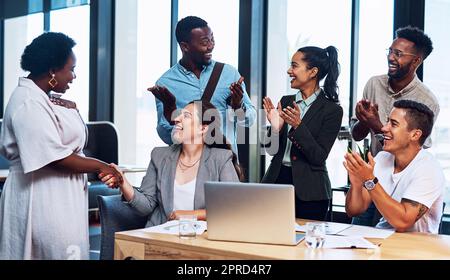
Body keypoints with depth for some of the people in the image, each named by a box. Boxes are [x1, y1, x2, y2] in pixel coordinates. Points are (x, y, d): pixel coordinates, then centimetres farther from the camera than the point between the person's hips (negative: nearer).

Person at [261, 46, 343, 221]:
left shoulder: (332, 110, -7)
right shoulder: (286, 101, 7)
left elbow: (319, 157, -12)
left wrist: (298, 126, -22)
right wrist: (275, 127, -11)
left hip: (309, 190, -4)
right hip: (277, 180, 4)